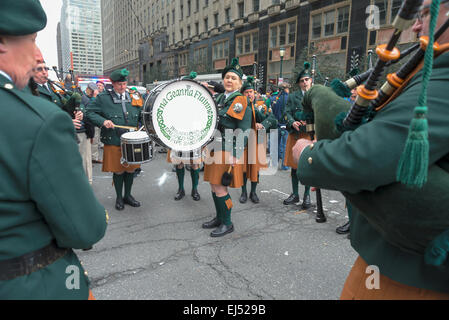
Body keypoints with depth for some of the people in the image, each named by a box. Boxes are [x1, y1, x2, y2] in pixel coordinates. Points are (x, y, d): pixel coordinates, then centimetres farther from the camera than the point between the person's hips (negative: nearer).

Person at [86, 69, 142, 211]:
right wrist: (103, 121, -18)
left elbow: (141, 115, 17)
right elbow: (90, 112, -2)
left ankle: (128, 195, 29)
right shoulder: (103, 98, -1)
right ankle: (119, 198, 24)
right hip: (114, 142, -3)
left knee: (131, 169, 11)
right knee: (118, 171, 6)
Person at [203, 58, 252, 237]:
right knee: (213, 185, 13)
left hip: (228, 151, -8)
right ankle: (219, 218, 30)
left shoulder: (242, 101, -9)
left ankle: (227, 224, 11)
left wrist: (235, 155, -19)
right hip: (214, 149, 8)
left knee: (219, 187, -6)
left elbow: (243, 132, -15)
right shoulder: (218, 98, 14)